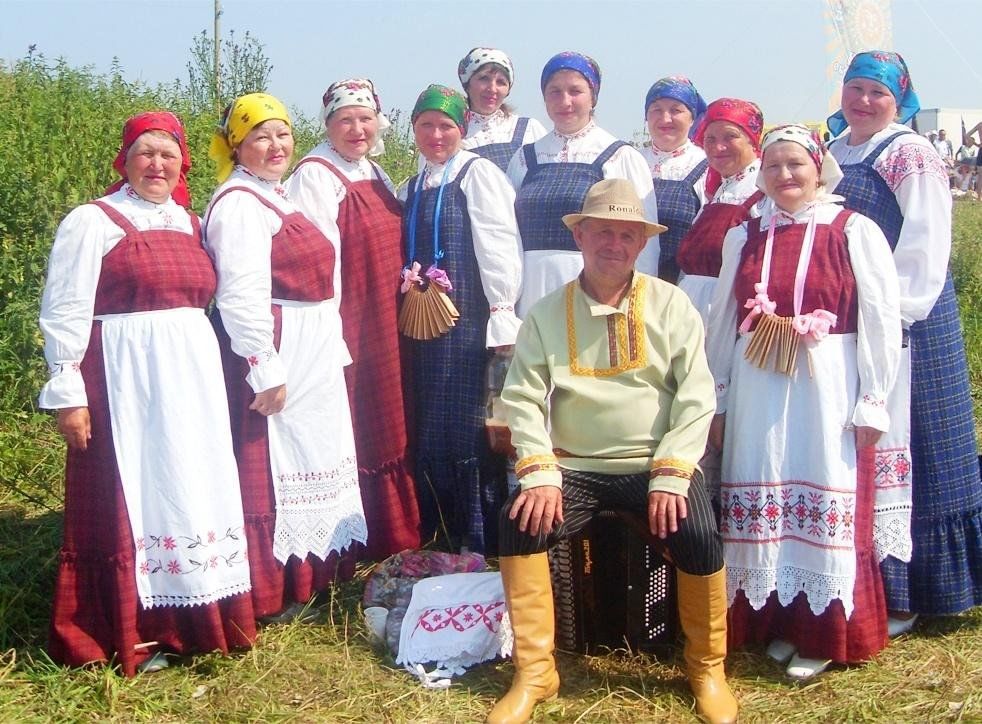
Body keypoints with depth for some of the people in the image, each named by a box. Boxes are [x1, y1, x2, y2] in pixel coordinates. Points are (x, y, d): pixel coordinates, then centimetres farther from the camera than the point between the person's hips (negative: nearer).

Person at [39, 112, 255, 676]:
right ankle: (128, 636, 8)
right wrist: (67, 393, -13)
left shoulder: (191, 224, 14)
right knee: (131, 496, -2)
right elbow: (65, 313, -8)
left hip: (192, 379, 6)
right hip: (124, 381, -6)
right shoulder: (94, 221, -5)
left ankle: (191, 620, 21)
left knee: (192, 491, 9)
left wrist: (209, 370, 16)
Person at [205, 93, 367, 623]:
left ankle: (304, 576, 31)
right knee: (269, 468, -3)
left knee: (305, 461, 18)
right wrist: (266, 370, -25)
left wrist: (333, 351, 20)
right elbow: (241, 296, -23)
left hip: (311, 360, 10)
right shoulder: (239, 204, -15)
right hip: (269, 359, -10)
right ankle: (270, 595, 8)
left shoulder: (277, 197, 15)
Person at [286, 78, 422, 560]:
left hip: (384, 327, 8)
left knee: (385, 430, 14)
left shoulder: (374, 173, 14)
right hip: (343, 328, -8)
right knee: (349, 436, -3)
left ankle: (393, 537, 26)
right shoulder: (315, 175, -11)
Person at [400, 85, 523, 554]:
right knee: (429, 438, 8)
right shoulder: (412, 189, 19)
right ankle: (451, 544, 19)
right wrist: (411, 297, 12)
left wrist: (502, 312, -15)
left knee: (469, 435, -6)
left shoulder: (478, 173, -2)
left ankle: (484, 547, 5)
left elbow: (498, 245, -9)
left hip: (470, 321, -7)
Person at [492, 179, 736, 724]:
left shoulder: (671, 305, 3)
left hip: (657, 464, -1)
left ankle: (707, 669, 0)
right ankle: (534, 672, -8)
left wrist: (670, 475, -14)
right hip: (574, 468, 1)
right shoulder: (546, 314, 5)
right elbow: (524, 398, -2)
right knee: (520, 521, -24)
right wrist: (540, 474, -16)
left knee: (699, 535, -26)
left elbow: (696, 396, -4)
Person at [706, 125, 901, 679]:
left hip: (828, 388, -4)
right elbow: (723, 320, 14)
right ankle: (776, 623, 18)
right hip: (757, 388, 4)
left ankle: (822, 634, 9)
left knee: (827, 500, -2)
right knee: (761, 502, 5)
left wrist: (872, 400, -8)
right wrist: (718, 400, 12)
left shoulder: (854, 232, -1)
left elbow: (881, 320, -5)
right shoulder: (744, 237, 12)